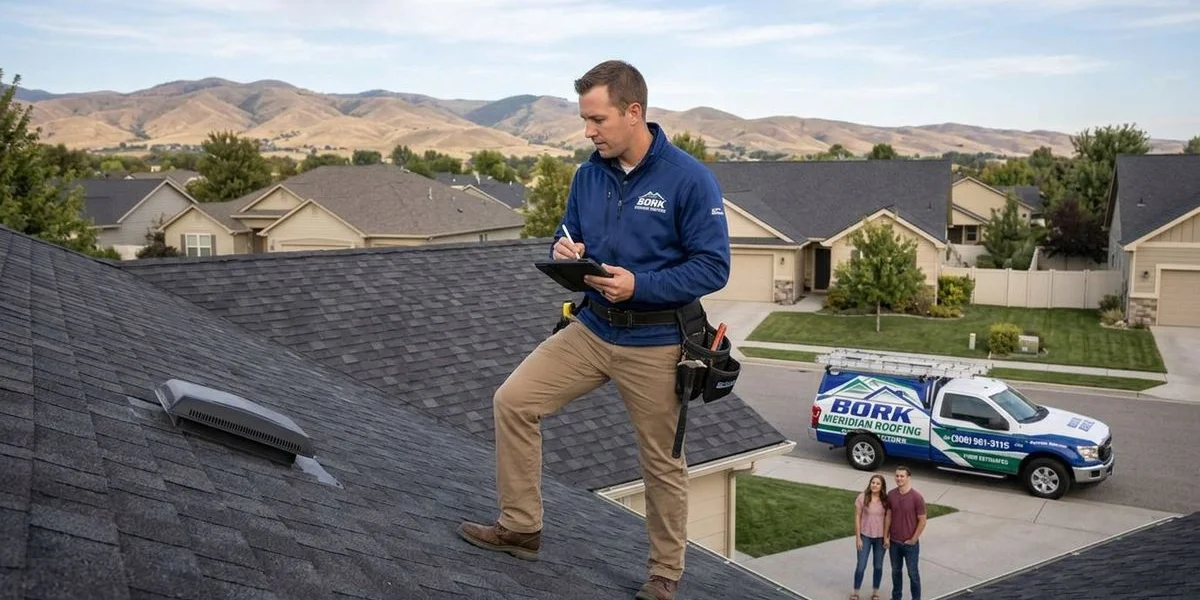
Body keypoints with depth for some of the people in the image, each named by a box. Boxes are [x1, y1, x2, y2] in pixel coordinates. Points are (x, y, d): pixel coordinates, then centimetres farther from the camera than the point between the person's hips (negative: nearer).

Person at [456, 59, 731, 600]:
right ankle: (520, 527, 17)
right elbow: (568, 240, 13)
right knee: (513, 401, 0)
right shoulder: (588, 175, 2)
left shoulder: (688, 179, -16)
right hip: (592, 328, 6)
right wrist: (564, 252, -12)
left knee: (661, 463, 8)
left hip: (654, 343, -5)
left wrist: (639, 285, -26)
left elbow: (713, 267, -16)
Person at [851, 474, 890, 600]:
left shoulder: (886, 500, -7)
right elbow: (857, 518, -7)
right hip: (865, 536, -1)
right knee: (861, 565, 4)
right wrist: (858, 537, -8)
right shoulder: (862, 497, -11)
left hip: (880, 537, 1)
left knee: (878, 566, 13)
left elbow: (888, 518, 0)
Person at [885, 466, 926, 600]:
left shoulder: (917, 497, -18)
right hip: (894, 542, 4)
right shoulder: (891, 495, -4)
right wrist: (886, 536, 3)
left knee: (913, 572, 10)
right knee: (896, 571, 18)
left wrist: (913, 540, -11)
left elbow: (922, 521, -12)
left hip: (910, 544, -4)